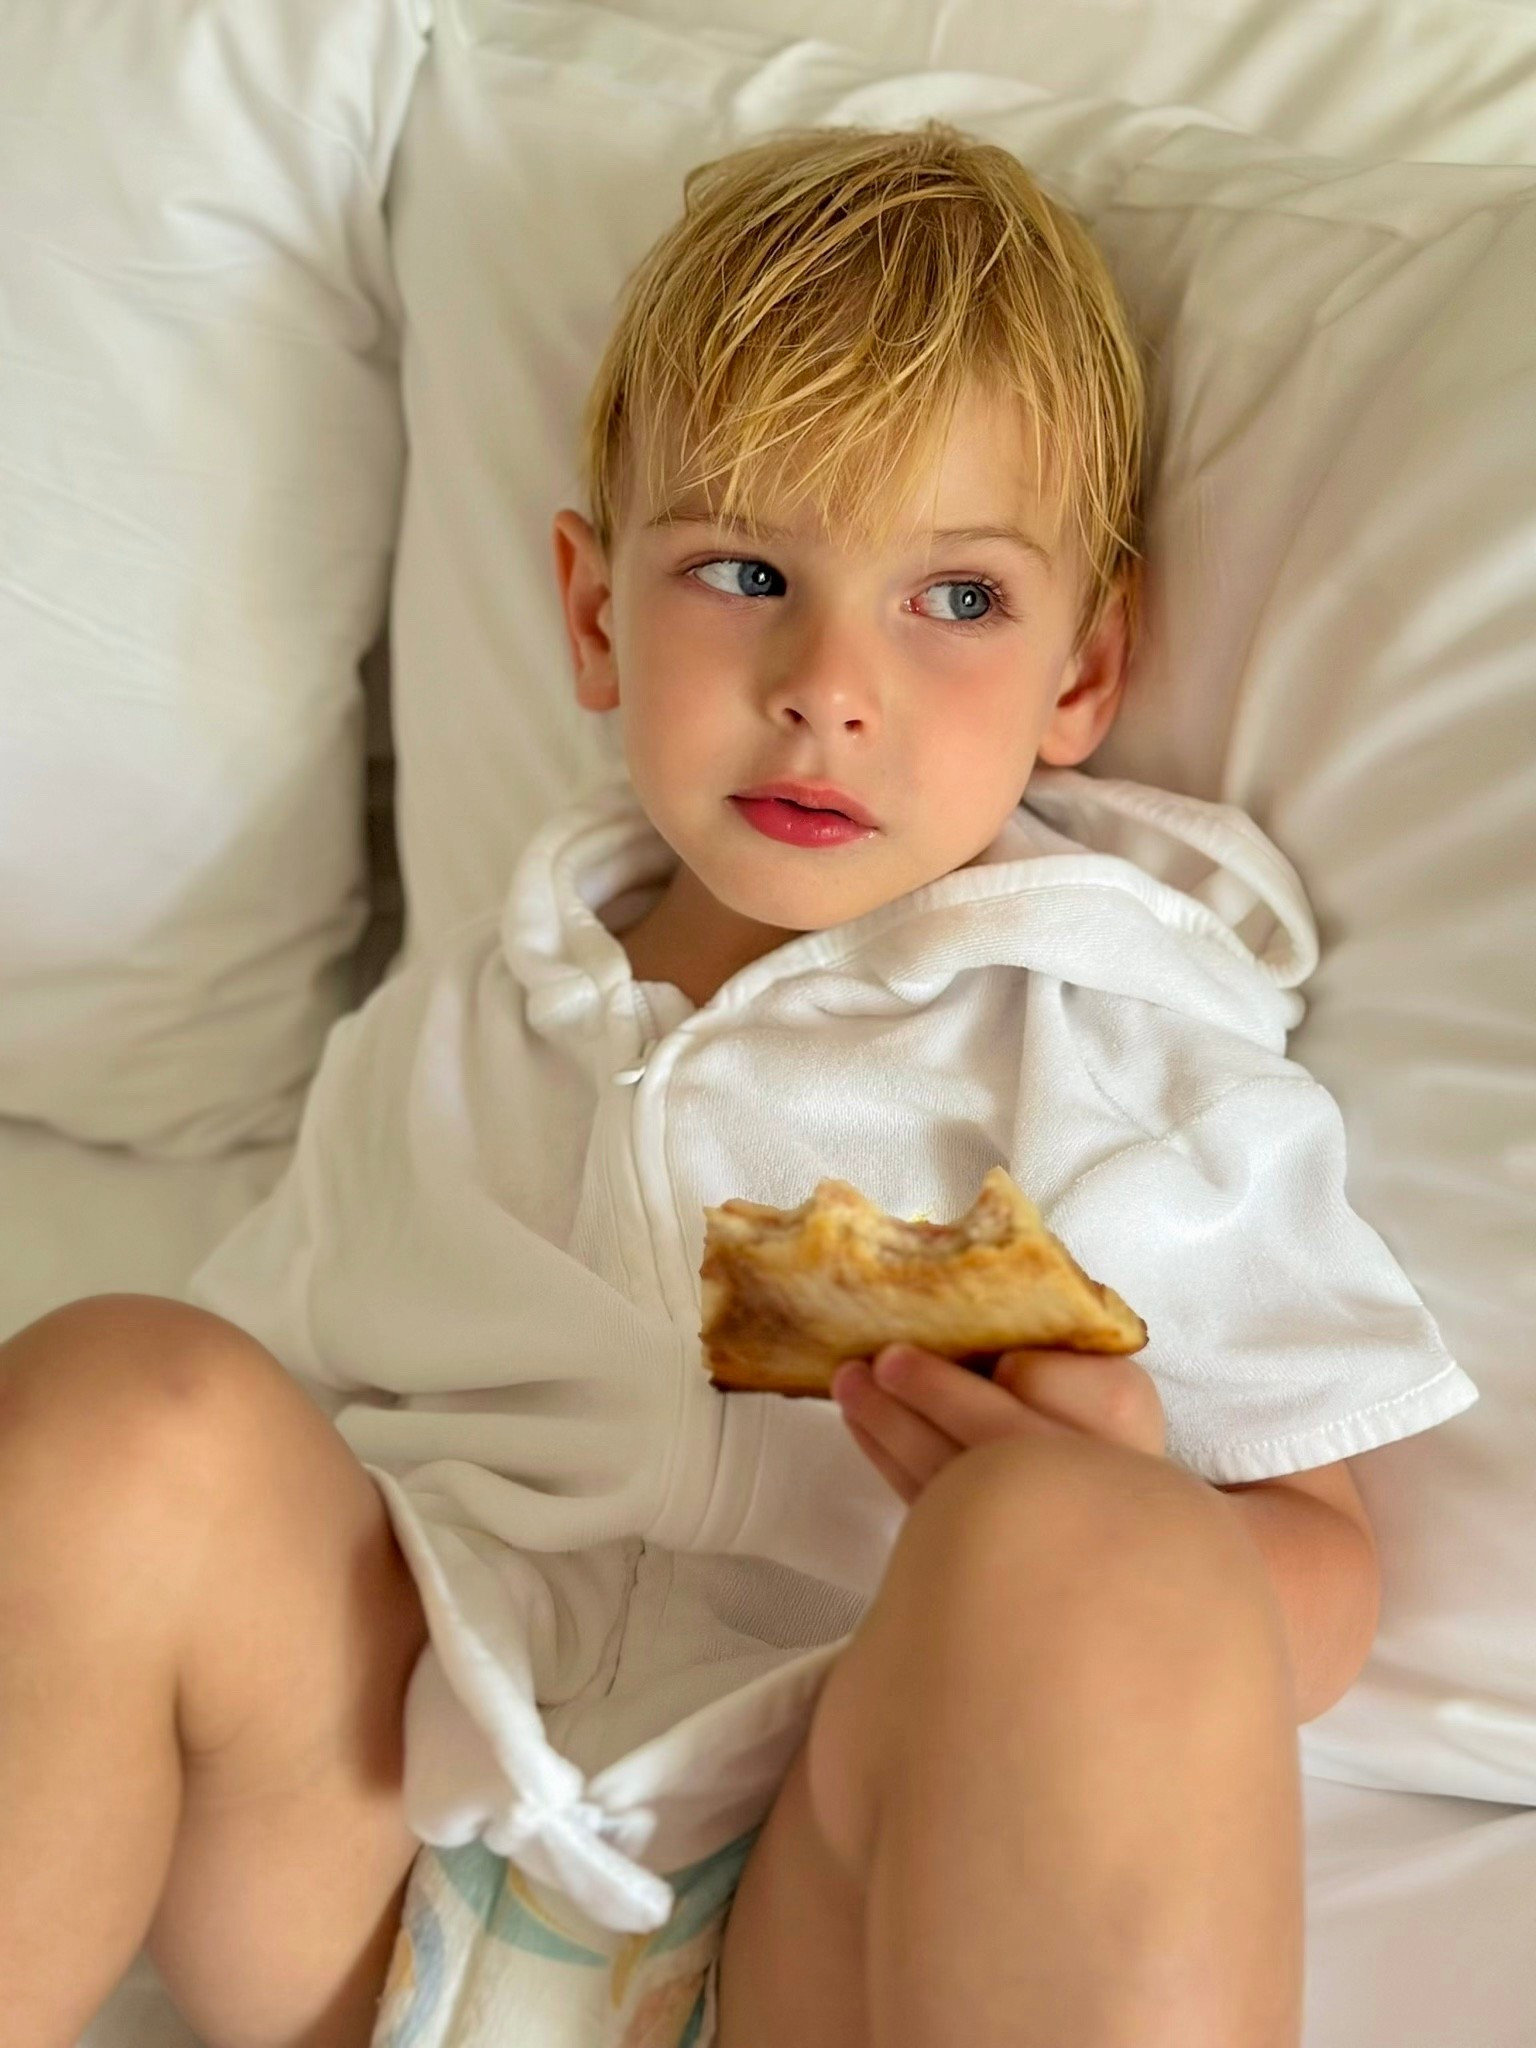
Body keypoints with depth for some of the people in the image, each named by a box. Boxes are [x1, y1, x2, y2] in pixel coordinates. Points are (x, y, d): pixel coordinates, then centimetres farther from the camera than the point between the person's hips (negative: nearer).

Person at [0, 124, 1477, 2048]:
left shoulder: (1140, 1053, 7)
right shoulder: (450, 1025, 17)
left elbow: (1316, 1589, 4)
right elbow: (263, 1405, 20)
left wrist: (1096, 1531, -18)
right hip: (379, 1878, 4)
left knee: (1089, 1557, -34)